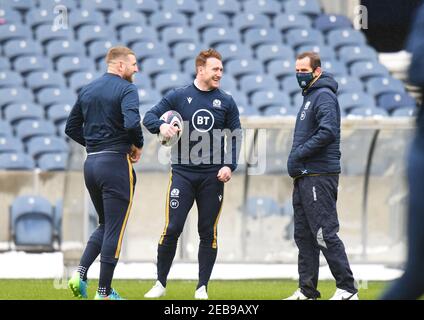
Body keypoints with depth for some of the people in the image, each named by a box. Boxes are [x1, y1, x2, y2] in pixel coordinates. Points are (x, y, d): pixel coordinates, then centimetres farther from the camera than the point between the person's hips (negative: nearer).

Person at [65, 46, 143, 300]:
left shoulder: (87, 91, 13)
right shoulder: (126, 89, -10)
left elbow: (72, 128, 15)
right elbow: (132, 122, -25)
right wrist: (138, 146, -8)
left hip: (91, 164, 7)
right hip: (116, 164, -7)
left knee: (105, 226, 20)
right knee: (114, 229, 0)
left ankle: (80, 273, 1)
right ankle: (104, 292, 1)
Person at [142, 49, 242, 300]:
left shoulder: (226, 102, 7)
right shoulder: (179, 96, 3)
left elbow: (236, 135, 10)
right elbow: (149, 116, 2)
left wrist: (229, 166, -3)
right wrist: (161, 126, -21)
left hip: (212, 176, 2)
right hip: (183, 173, -2)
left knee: (209, 232, 3)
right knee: (172, 229, -7)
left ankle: (202, 287, 10)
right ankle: (161, 283, 6)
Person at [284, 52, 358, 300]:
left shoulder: (323, 96, -11)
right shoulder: (310, 96, 21)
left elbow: (327, 131, -24)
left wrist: (299, 154, -18)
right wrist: (296, 161, 11)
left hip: (320, 175, -10)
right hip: (305, 177, 10)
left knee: (325, 233, -12)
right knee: (304, 235, 10)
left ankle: (347, 289, -10)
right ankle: (307, 291, 14)